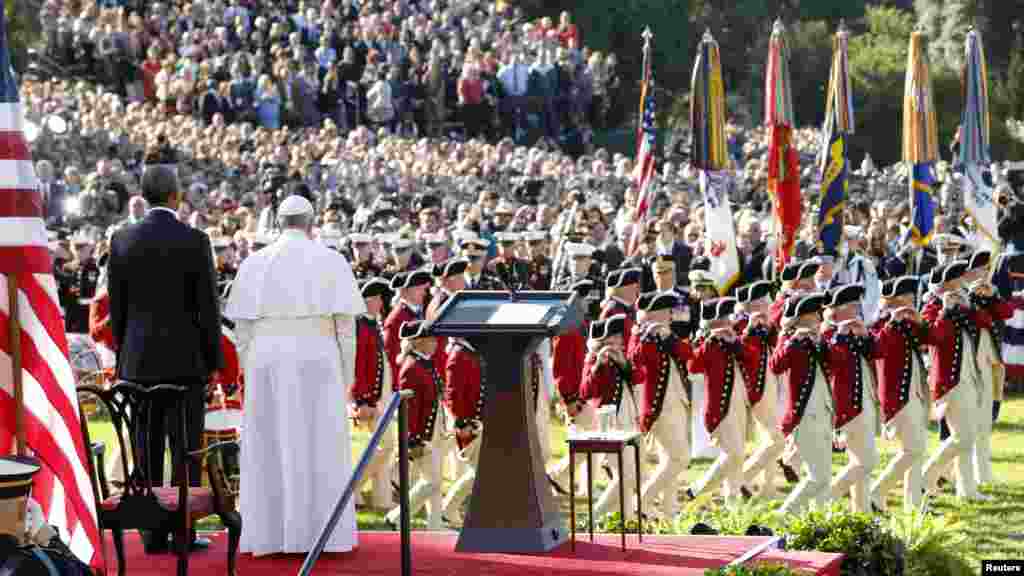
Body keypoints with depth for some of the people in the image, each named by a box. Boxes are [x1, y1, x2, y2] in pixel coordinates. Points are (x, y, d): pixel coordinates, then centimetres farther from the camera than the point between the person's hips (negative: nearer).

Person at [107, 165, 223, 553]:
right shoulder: (195, 241, -9)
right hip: (184, 358, -3)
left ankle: (152, 533, 8)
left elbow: (116, 307, 5)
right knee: (186, 449, 1)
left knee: (147, 450, 7)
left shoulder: (122, 240, 1)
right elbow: (208, 307, -8)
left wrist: (124, 355, 15)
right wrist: (214, 361, 1)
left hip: (138, 361, 3)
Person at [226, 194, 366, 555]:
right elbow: (346, 323, -4)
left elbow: (242, 326, 1)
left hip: (269, 363, 2)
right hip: (315, 362, -1)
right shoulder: (331, 261, -1)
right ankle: (323, 536, 1)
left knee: (270, 450, 8)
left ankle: (269, 535, 6)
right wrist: (347, 376, 3)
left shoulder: (255, 263, 3)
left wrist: (250, 376, 9)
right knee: (320, 451, 3)